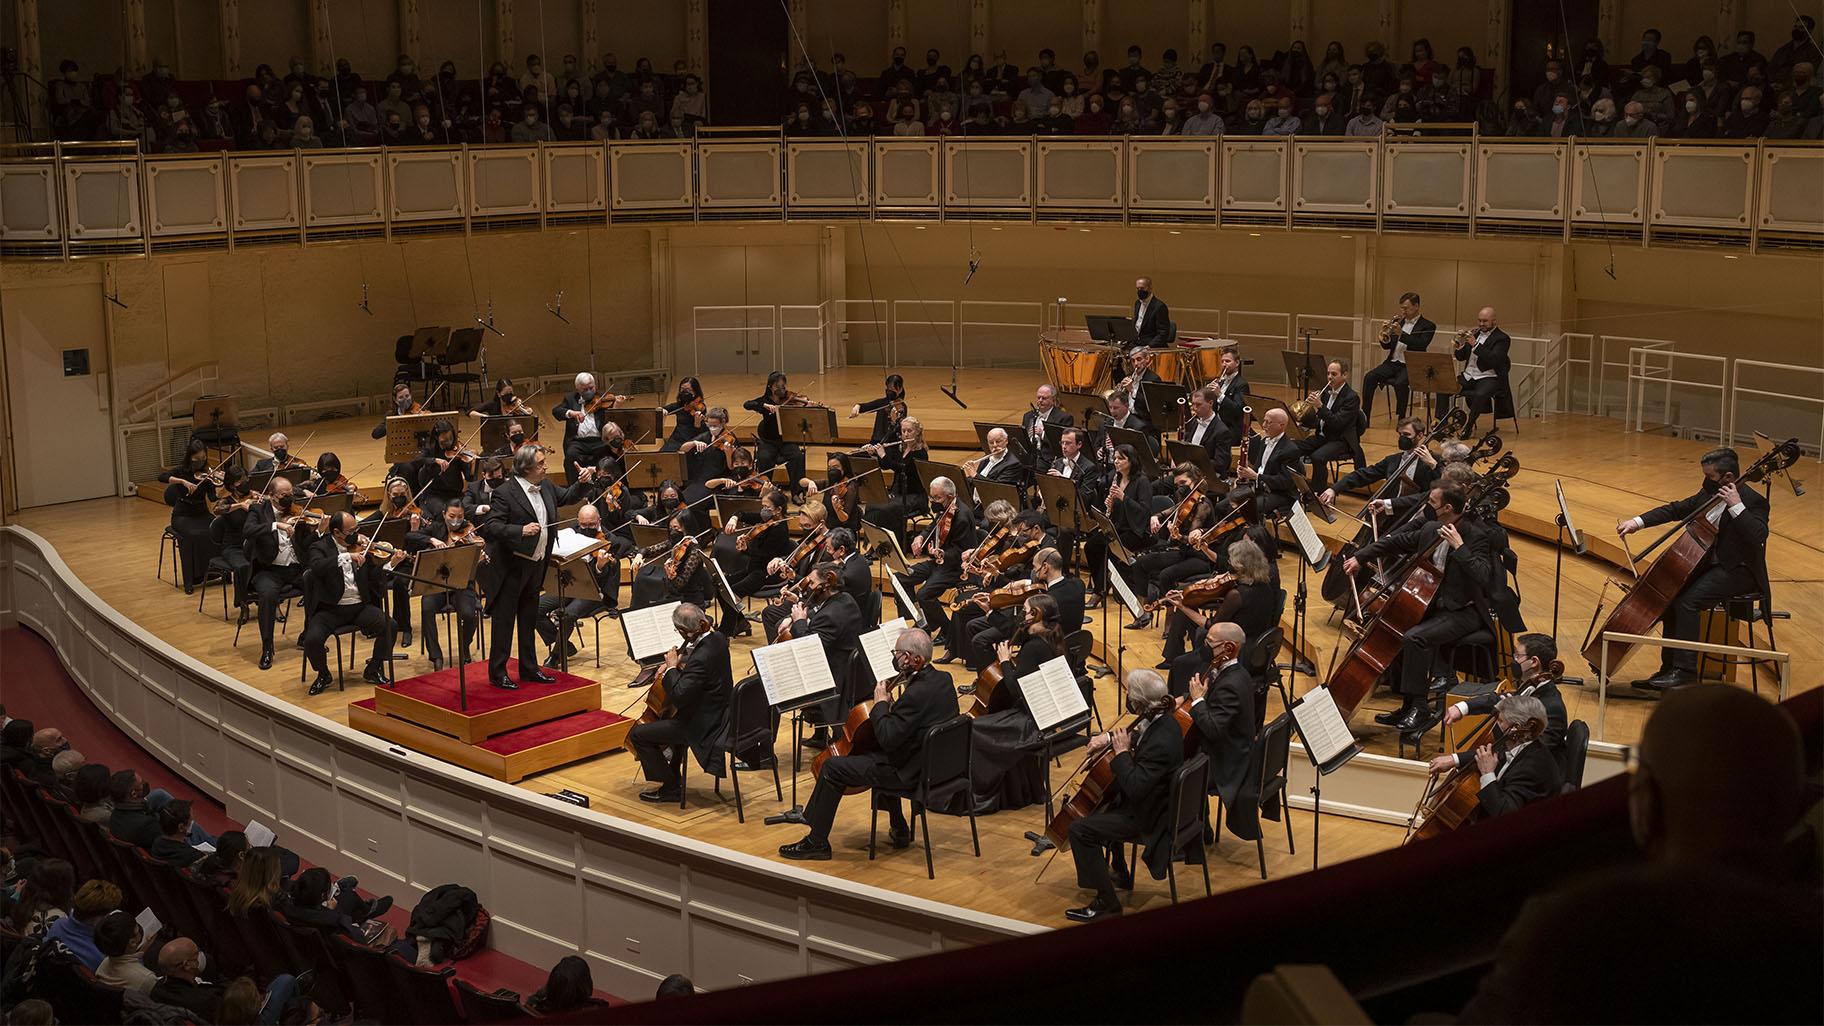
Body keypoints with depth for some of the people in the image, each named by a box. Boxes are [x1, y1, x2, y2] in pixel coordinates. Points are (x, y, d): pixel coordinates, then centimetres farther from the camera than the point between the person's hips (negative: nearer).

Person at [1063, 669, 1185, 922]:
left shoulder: (1161, 741, -34)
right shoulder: (1160, 719, -4)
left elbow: (1135, 788, -35)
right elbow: (1137, 738, 17)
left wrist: (1121, 752, -25)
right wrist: (1110, 738, 0)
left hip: (1149, 817, -10)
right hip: (1152, 800, 10)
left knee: (1080, 830, -14)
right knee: (1103, 807, 33)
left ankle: (1106, 902, -5)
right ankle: (1120, 875, 44)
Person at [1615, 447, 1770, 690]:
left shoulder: (1753, 501, -17)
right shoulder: (1710, 493, 8)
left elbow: (1757, 538, -32)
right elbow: (1676, 510, 15)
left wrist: (1736, 506, -34)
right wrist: (1638, 522, 4)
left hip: (1739, 571, -9)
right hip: (1712, 564, 9)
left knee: (1687, 600, -26)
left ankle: (1685, 670, -20)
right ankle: (1669, 669, 1)